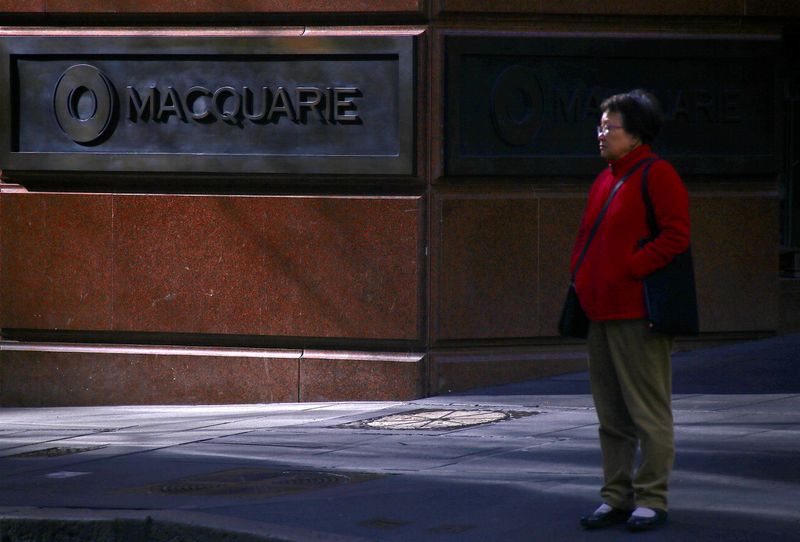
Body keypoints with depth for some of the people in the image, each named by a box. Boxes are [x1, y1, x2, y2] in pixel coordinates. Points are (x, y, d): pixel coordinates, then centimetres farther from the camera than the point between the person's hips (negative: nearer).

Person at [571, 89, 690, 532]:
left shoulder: (657, 175, -8)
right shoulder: (605, 180, 18)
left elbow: (675, 236, -16)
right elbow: (587, 238, 26)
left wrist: (629, 271, -18)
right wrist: (581, 276, 9)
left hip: (637, 313, -9)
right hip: (600, 312, 9)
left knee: (648, 411, -4)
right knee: (611, 416, 12)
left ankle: (651, 500, 0)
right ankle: (616, 498, 18)